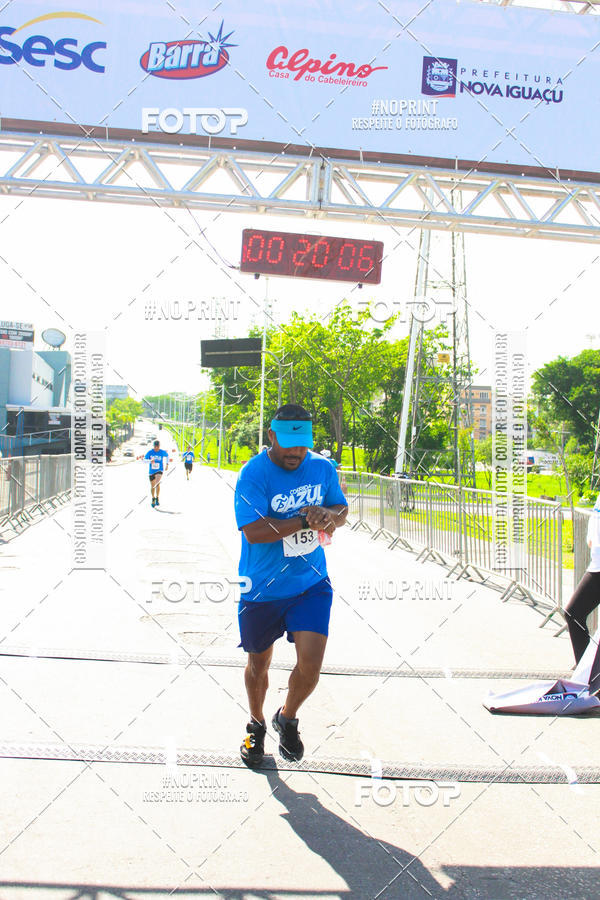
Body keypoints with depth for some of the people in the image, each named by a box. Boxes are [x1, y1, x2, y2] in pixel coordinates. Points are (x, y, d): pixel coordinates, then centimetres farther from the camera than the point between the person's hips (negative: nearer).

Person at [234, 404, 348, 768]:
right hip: (262, 588, -2)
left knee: (311, 663, -10)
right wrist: (304, 521, -27)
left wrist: (329, 515, -15)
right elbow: (253, 530, -25)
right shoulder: (253, 474, -17)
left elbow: (342, 510, 9)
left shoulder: (322, 468, -2)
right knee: (259, 664, 15)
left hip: (311, 584, 2)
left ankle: (287, 718, 22)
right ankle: (257, 725, 44)